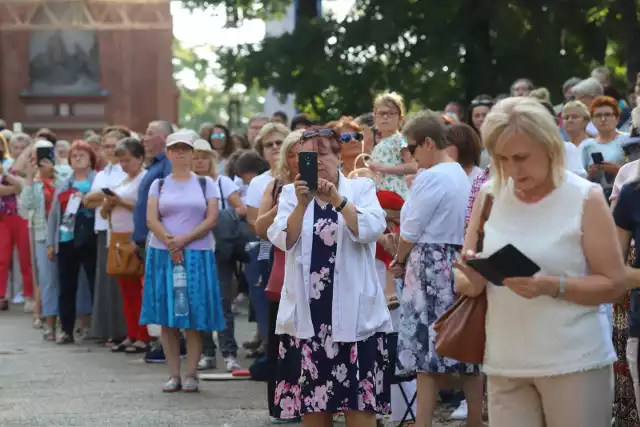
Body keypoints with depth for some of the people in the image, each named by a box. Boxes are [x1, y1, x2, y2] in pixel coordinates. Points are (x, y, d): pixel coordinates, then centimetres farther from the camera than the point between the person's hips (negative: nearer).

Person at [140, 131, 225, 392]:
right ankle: (174, 375, 4)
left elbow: (212, 219, -3)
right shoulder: (159, 185, 10)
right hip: (163, 254, 1)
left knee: (194, 317, -4)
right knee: (168, 319, -1)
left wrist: (184, 239, -13)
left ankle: (191, 374, 0)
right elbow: (151, 219, -1)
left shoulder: (205, 184, 7)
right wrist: (170, 243, -15)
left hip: (197, 255, -1)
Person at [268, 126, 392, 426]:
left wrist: (338, 199, -22)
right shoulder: (291, 193, 8)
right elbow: (283, 240, -6)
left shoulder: (361, 187, 5)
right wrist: (302, 204, -20)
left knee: (359, 396, -5)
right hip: (307, 310, 2)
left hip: (352, 309, -2)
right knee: (310, 394, 6)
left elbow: (372, 230, -12)